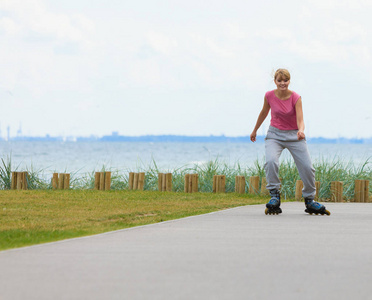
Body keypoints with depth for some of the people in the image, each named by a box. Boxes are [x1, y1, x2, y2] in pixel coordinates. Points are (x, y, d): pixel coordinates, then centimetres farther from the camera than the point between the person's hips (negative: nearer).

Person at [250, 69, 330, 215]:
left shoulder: (296, 98, -14)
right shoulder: (269, 96, -9)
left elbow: (300, 120, -23)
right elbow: (264, 112, 10)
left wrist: (301, 131, -46)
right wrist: (255, 130, 22)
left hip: (294, 135, 0)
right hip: (274, 134, 0)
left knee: (307, 168, -6)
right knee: (271, 161, -29)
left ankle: (310, 201, 16)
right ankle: (274, 196, -16)